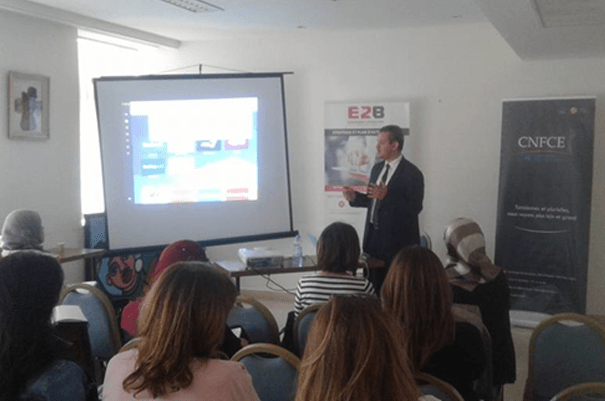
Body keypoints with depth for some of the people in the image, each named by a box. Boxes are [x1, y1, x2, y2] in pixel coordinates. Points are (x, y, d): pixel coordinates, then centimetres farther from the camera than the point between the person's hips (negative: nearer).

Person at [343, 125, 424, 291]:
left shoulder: (412, 173, -12)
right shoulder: (377, 168, 11)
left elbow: (415, 208, -20)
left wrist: (387, 196, -30)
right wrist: (355, 197, 0)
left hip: (396, 239, -7)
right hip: (373, 235, 7)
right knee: (373, 286, 12)